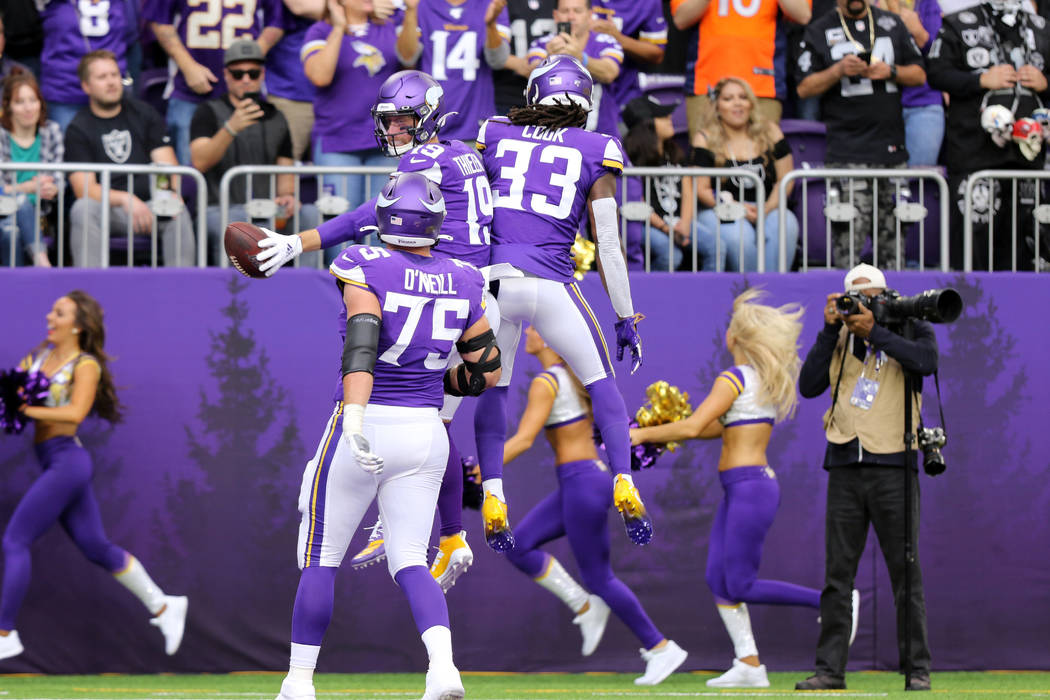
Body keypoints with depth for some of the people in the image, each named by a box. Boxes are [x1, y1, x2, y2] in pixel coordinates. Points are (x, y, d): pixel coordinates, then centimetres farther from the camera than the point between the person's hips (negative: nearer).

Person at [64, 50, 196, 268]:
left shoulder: (144, 114, 14)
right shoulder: (78, 130, 5)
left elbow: (168, 167, 5)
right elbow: (84, 189, -7)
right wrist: (125, 200, -26)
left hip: (148, 207, 2)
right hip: (107, 210, -2)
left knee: (179, 213, -30)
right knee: (83, 209, -35)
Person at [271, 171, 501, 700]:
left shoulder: (365, 270, -10)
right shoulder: (461, 284, 4)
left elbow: (361, 344, -26)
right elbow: (487, 371, 10)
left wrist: (355, 420, -35)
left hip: (362, 428, -3)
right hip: (425, 434, 4)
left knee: (321, 557, 10)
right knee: (409, 559, 6)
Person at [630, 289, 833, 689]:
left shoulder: (734, 379, -13)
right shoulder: (764, 381, 14)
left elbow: (693, 426, -19)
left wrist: (644, 434, -6)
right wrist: (668, 432, 19)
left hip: (750, 488, -9)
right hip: (740, 490, 9)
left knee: (741, 586, -7)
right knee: (718, 579, 6)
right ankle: (749, 665, 2)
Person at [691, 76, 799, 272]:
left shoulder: (770, 132, 10)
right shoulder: (705, 139, 2)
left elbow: (785, 179, 8)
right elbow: (701, 189, -4)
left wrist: (768, 208, -11)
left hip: (767, 210, 3)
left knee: (786, 224, -30)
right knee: (739, 235, -35)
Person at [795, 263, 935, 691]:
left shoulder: (909, 328, 7)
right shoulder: (839, 338, 13)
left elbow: (926, 361, -15)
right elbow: (809, 386, 2)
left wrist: (874, 331, -16)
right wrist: (830, 330, -5)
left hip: (893, 466, -3)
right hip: (845, 466, 3)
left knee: (905, 573, -2)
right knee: (837, 575, 1)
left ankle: (917, 670, 3)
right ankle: (830, 669, 3)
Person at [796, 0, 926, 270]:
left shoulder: (891, 24, 15)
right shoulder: (819, 31, 7)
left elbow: (919, 75, 15)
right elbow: (804, 88, 1)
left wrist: (891, 72, -5)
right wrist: (839, 70, -14)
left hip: (891, 145, 3)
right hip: (847, 152, -3)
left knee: (893, 230, 4)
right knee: (848, 230, -12)